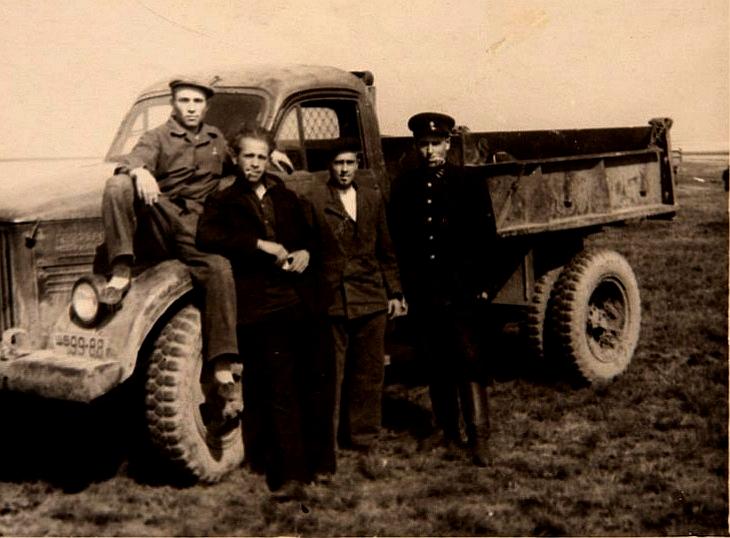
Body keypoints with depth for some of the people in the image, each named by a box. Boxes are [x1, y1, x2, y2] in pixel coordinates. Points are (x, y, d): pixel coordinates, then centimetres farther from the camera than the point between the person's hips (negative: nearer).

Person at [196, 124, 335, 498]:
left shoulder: (287, 198, 20)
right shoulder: (223, 201, 7)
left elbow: (311, 235, 25)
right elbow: (207, 236, -12)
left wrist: (306, 252, 1)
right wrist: (260, 244, -18)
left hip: (302, 302, 4)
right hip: (263, 308, -4)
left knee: (314, 383, 7)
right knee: (280, 391, -6)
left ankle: (318, 460, 21)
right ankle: (288, 472, -1)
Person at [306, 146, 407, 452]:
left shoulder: (373, 198, 12)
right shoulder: (315, 200, -2)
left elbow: (386, 250, 14)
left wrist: (394, 292, 11)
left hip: (371, 298, 4)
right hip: (332, 298, -4)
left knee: (370, 372, 9)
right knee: (331, 374, -1)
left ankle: (363, 438, 21)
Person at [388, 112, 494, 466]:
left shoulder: (466, 185, 0)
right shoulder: (403, 188, 7)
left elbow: (481, 237, 0)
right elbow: (396, 240, 8)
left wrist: (480, 284, -5)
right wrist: (402, 286, 3)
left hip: (459, 291, -3)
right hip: (421, 291, 3)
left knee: (468, 361, -5)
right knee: (435, 364, 10)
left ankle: (478, 436, -2)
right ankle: (447, 430, 21)